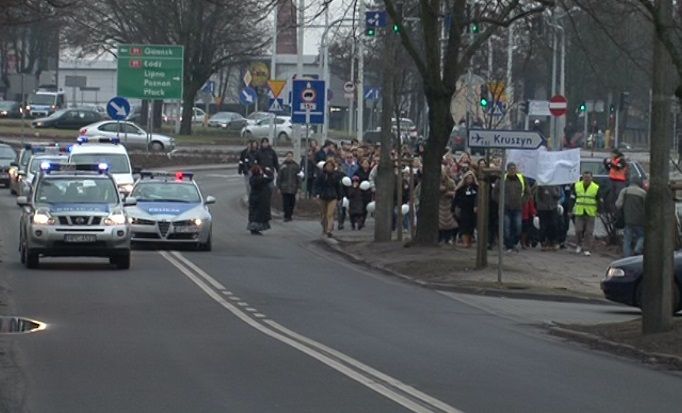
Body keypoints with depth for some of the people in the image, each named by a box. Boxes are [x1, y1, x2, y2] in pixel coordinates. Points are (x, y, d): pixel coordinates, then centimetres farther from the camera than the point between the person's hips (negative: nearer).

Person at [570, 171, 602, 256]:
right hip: (579, 213, 1)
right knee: (578, 230, -3)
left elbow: (599, 201, 7)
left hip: (590, 213, -1)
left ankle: (586, 249, 3)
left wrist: (599, 211, -1)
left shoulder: (596, 188, 1)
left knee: (589, 232, -2)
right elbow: (572, 198, 8)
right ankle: (579, 245, 20)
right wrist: (570, 210, 4)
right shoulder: (576, 186, 5)